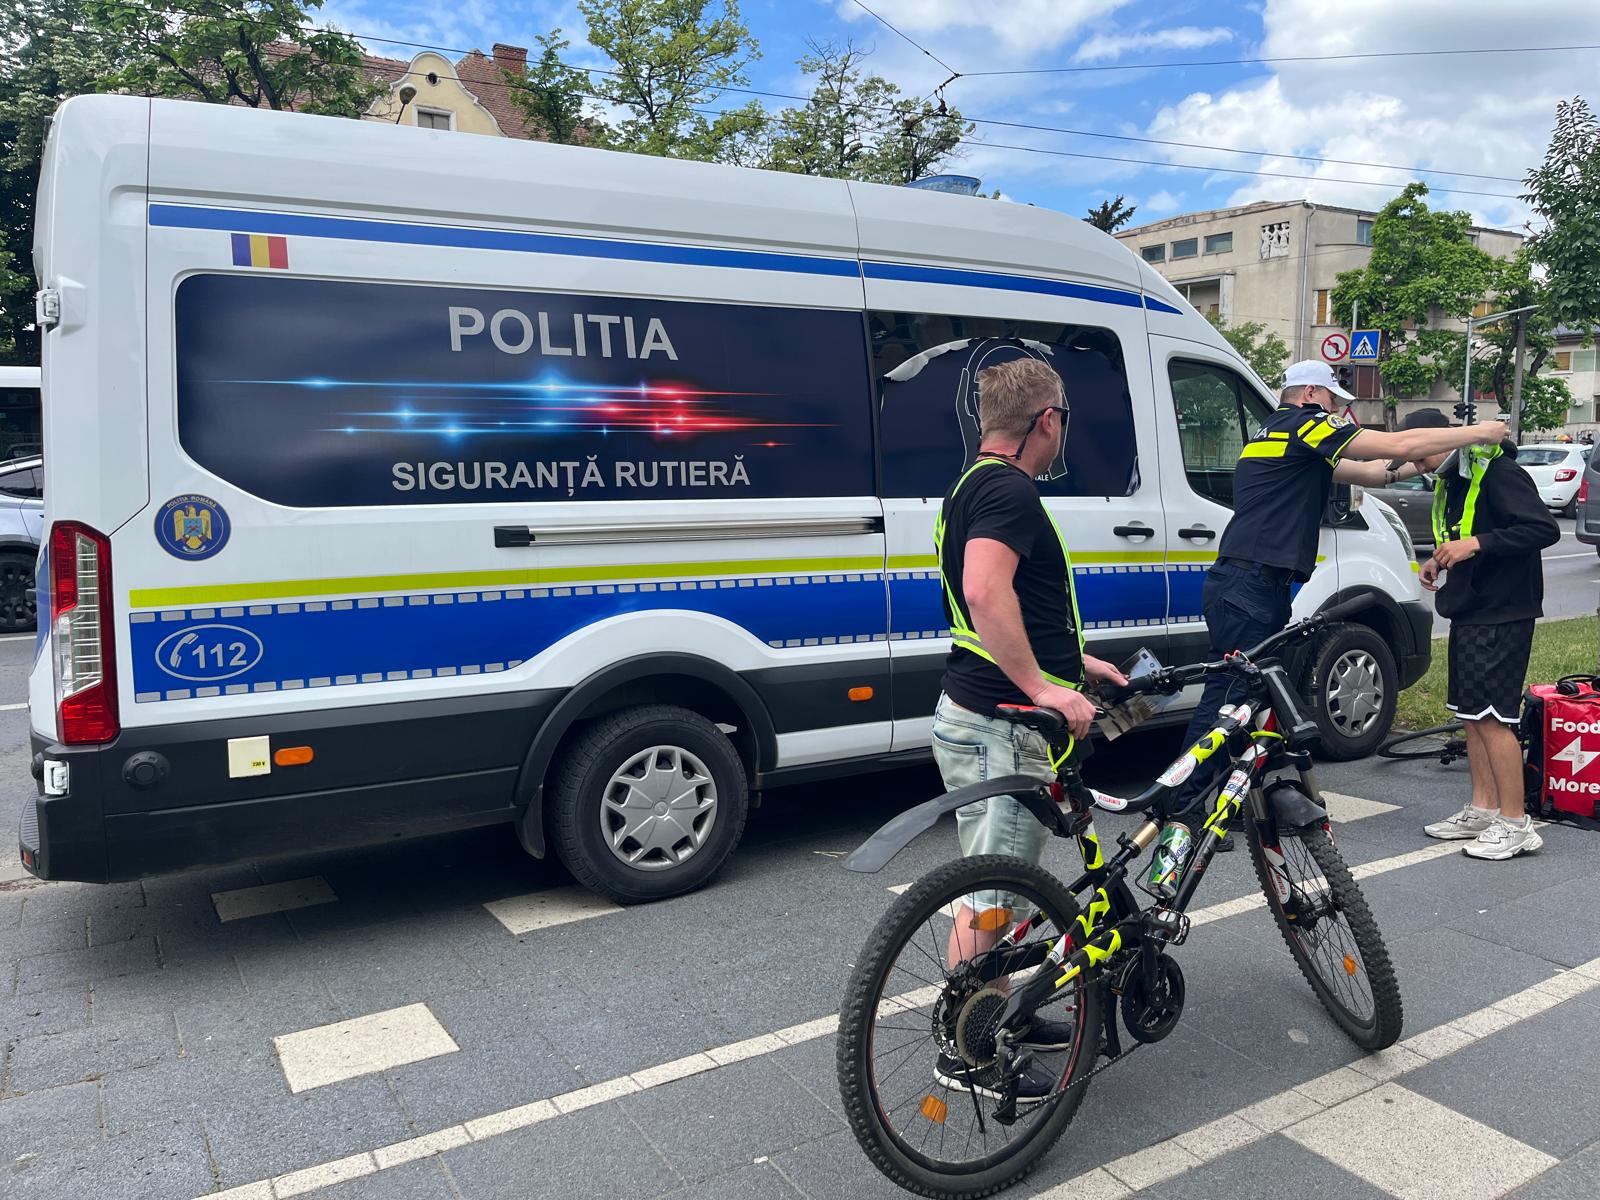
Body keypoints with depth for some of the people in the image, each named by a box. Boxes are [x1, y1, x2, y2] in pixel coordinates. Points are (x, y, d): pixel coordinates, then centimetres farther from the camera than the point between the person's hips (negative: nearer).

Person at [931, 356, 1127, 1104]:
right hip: (999, 726, -11)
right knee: (989, 896, 1)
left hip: (992, 718, 11)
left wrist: (1075, 662, 27)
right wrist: (1044, 688, -29)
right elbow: (986, 591, -34)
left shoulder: (975, 484, 18)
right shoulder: (1010, 490, -16)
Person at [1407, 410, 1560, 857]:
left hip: (1502, 614, -10)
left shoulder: (1498, 472, -16)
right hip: (1468, 611, 10)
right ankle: (1482, 810, 22)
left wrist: (1475, 544, -27)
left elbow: (1545, 529, -23)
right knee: (1471, 714, 13)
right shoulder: (1450, 481, 14)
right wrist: (1440, 560, 9)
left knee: (1492, 716, -8)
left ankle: (1515, 823, 1)